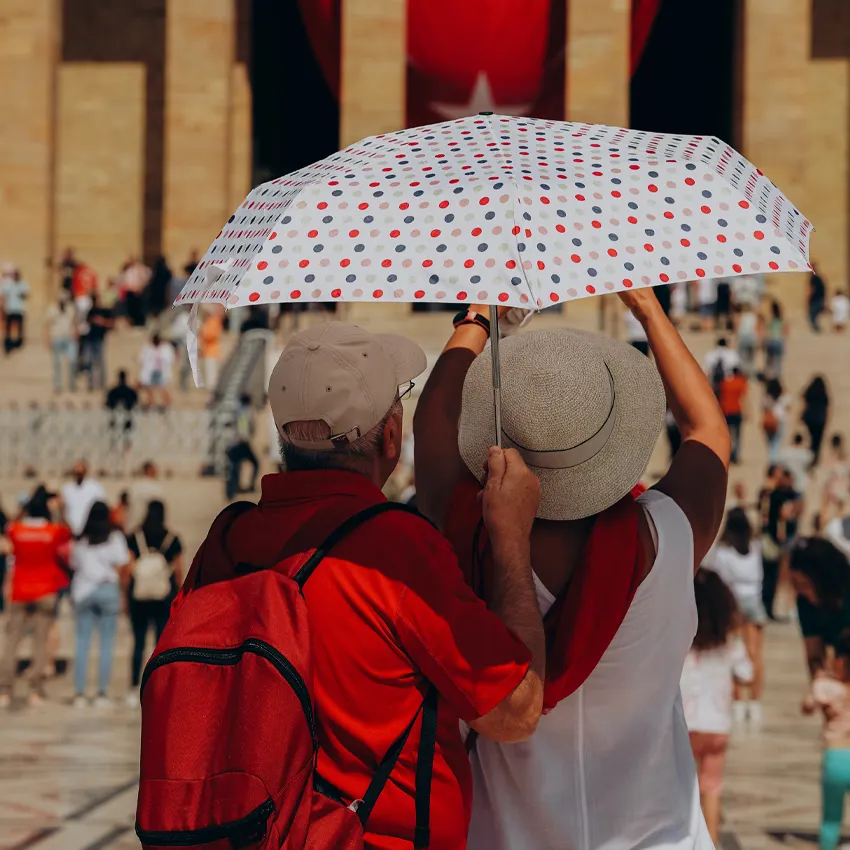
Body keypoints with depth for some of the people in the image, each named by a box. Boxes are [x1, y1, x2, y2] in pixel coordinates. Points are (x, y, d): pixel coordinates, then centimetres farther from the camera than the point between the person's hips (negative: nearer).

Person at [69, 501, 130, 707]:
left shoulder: (81, 541, 5)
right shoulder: (114, 538, -3)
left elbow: (74, 565, 6)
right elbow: (121, 567, -6)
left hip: (83, 591, 2)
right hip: (108, 589, -2)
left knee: (82, 643, 5)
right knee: (106, 643, 2)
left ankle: (79, 693, 1)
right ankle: (102, 693, -1)